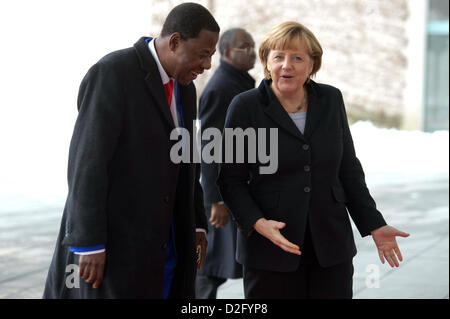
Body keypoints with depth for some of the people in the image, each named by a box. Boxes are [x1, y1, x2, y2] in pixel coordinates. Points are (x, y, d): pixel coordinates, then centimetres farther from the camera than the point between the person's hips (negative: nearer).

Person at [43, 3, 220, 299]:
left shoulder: (185, 88, 12)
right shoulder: (111, 73, -14)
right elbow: (86, 161, -19)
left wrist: (197, 225, 16)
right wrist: (89, 245, -21)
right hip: (113, 242, -8)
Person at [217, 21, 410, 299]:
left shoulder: (331, 100, 6)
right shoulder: (246, 107, -4)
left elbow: (348, 169, 12)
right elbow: (231, 180, -3)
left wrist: (374, 225, 9)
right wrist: (257, 223, -18)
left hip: (331, 246, 3)